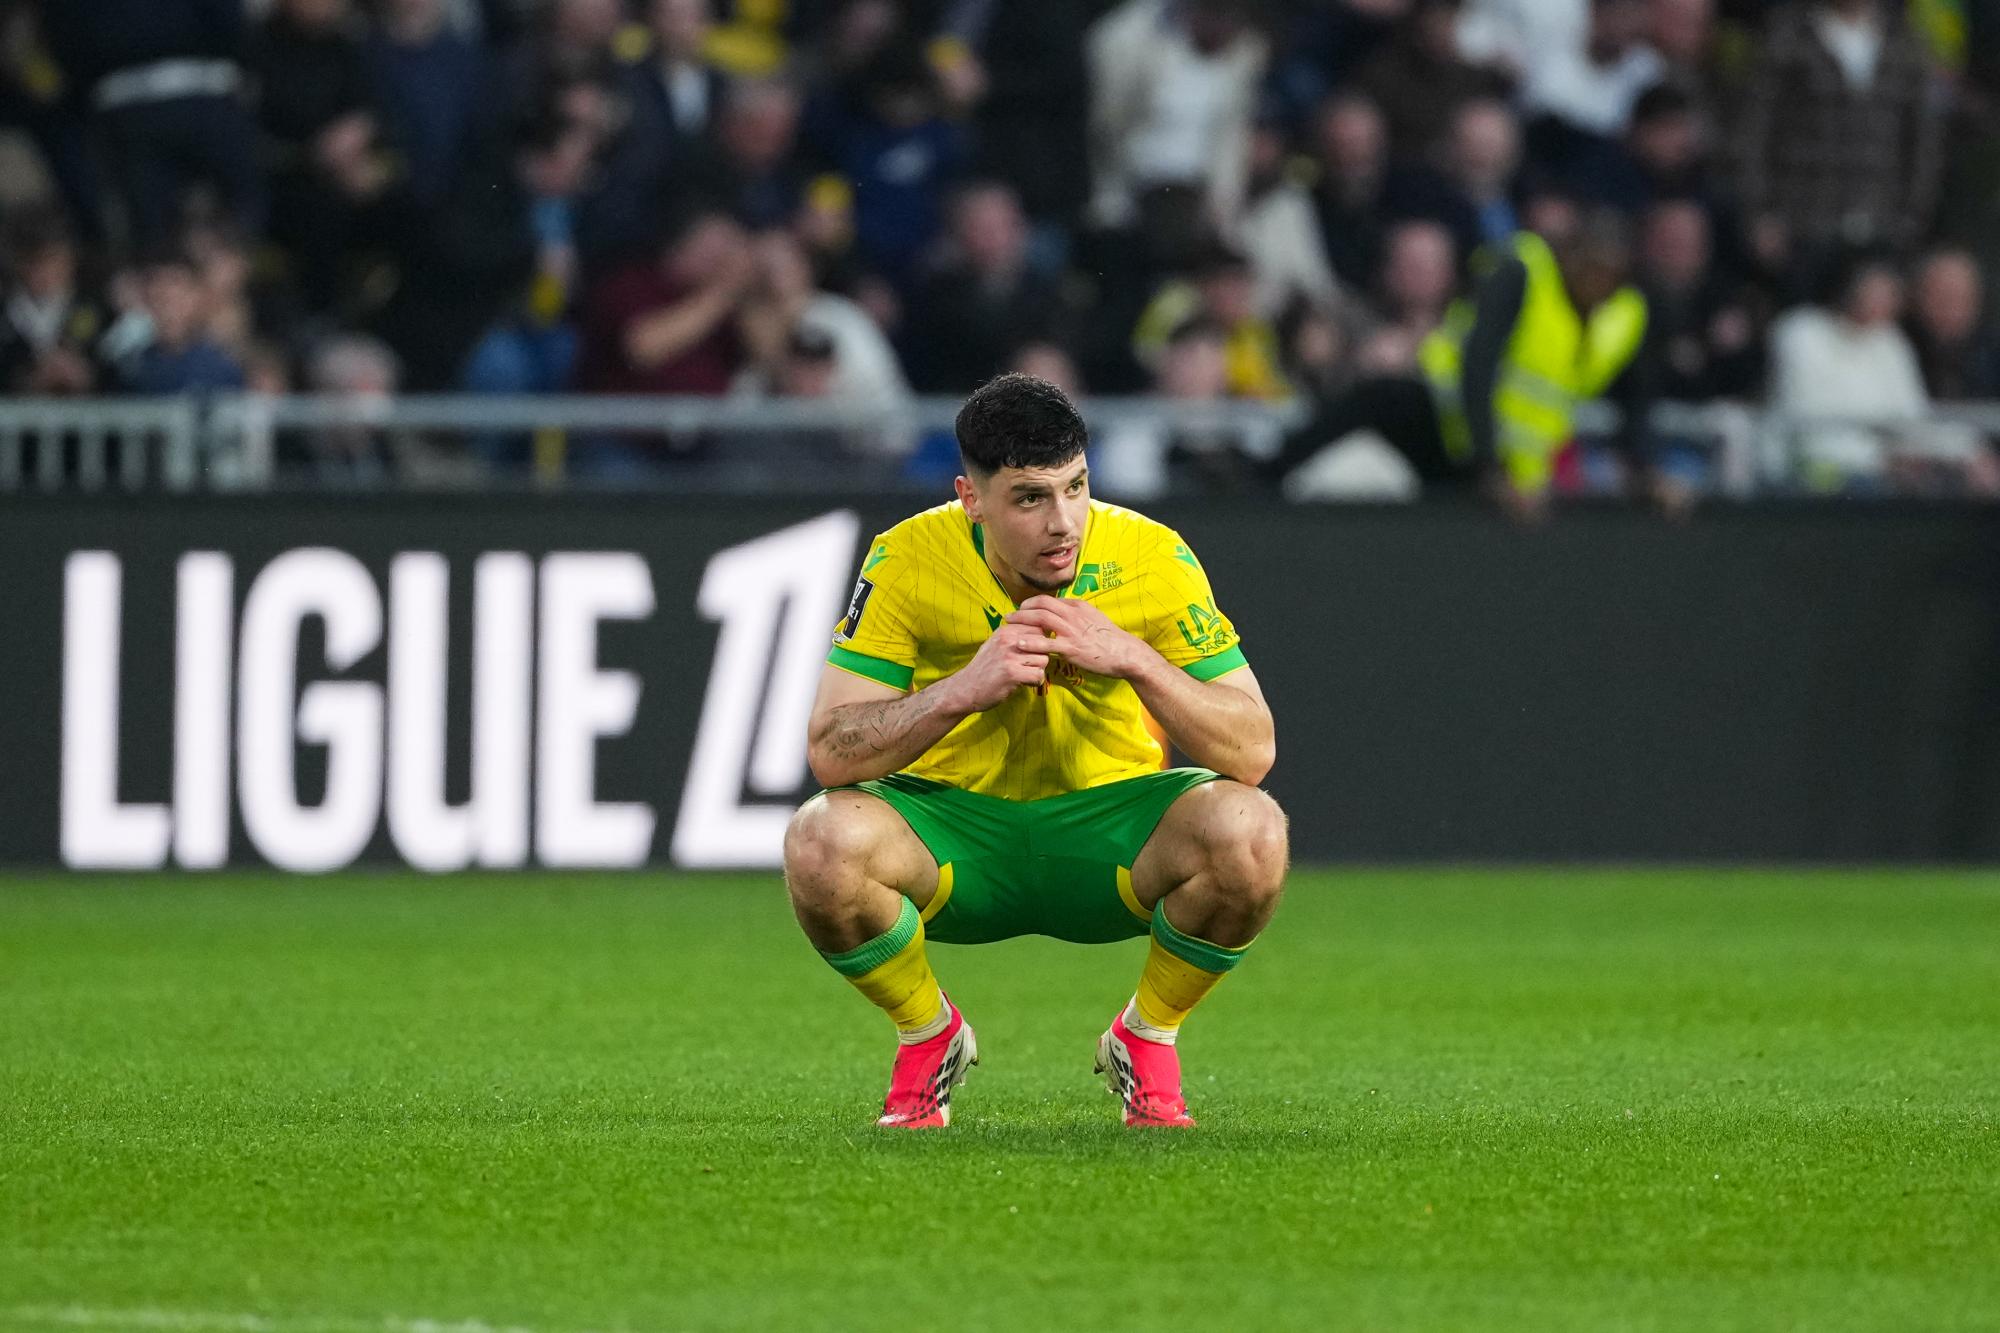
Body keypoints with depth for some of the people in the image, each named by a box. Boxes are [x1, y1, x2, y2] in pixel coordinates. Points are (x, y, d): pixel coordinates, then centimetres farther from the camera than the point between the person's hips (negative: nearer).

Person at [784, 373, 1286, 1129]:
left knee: (1248, 831, -31)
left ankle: (1146, 1039, -1)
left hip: (1108, 821, 0)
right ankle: (928, 1037, -1)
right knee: (823, 841, -33)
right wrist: (963, 689, -34)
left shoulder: (1151, 559, -15)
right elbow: (831, 753, -19)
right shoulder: (909, 562, -16)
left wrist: (1135, 661, -30)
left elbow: (1253, 751, -15)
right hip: (953, 826, 0)